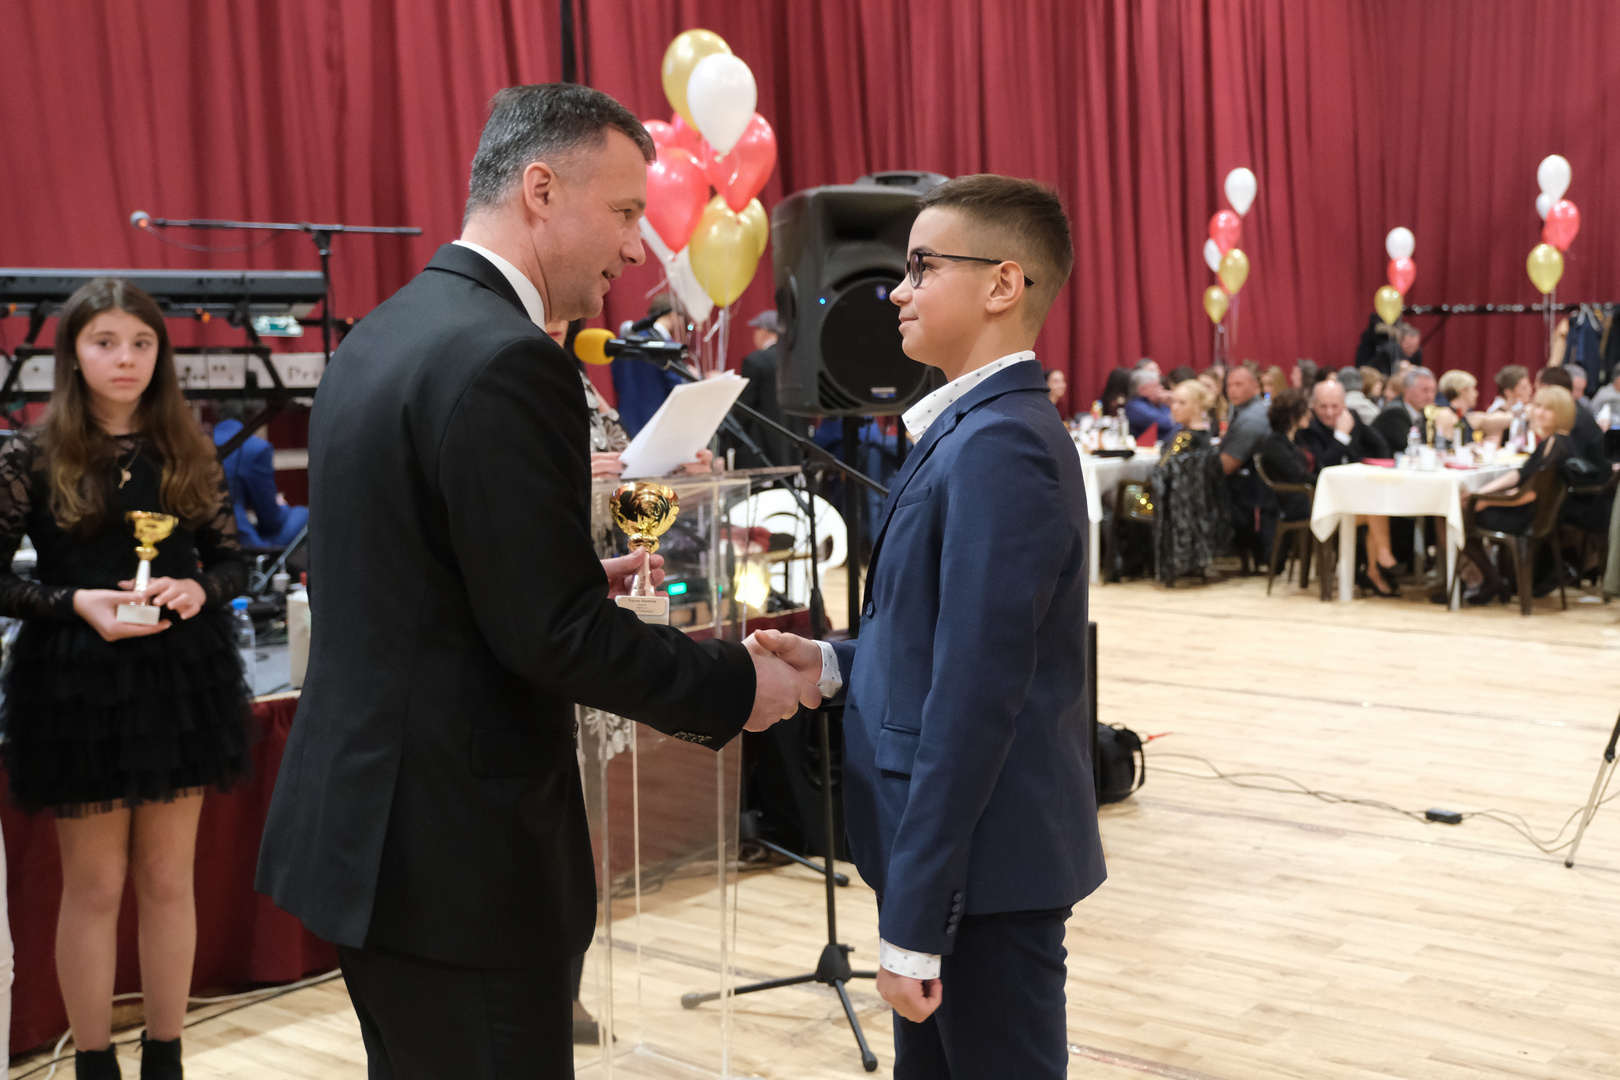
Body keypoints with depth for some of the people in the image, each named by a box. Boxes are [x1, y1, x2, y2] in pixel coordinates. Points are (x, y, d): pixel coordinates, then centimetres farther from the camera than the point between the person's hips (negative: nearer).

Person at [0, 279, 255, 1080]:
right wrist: (76, 602, -17)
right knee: (94, 886, 6)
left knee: (168, 880, 11)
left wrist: (198, 590, -12)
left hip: (181, 679, 3)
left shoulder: (189, 454, 4)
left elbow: (233, 561, 9)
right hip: (77, 683, -3)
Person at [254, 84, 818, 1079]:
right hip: (458, 854, -10)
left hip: (360, 823, 10)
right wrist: (735, 686, -9)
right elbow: (552, 635, -22)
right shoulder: (507, 363, -20)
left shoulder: (384, 334, 10)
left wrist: (587, 582, 14)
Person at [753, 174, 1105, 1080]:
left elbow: (974, 696, -24)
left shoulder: (1000, 445, -20)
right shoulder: (978, 427, 11)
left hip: (985, 864, -9)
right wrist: (834, 662, 1)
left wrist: (915, 923, -23)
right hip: (955, 852, 9)